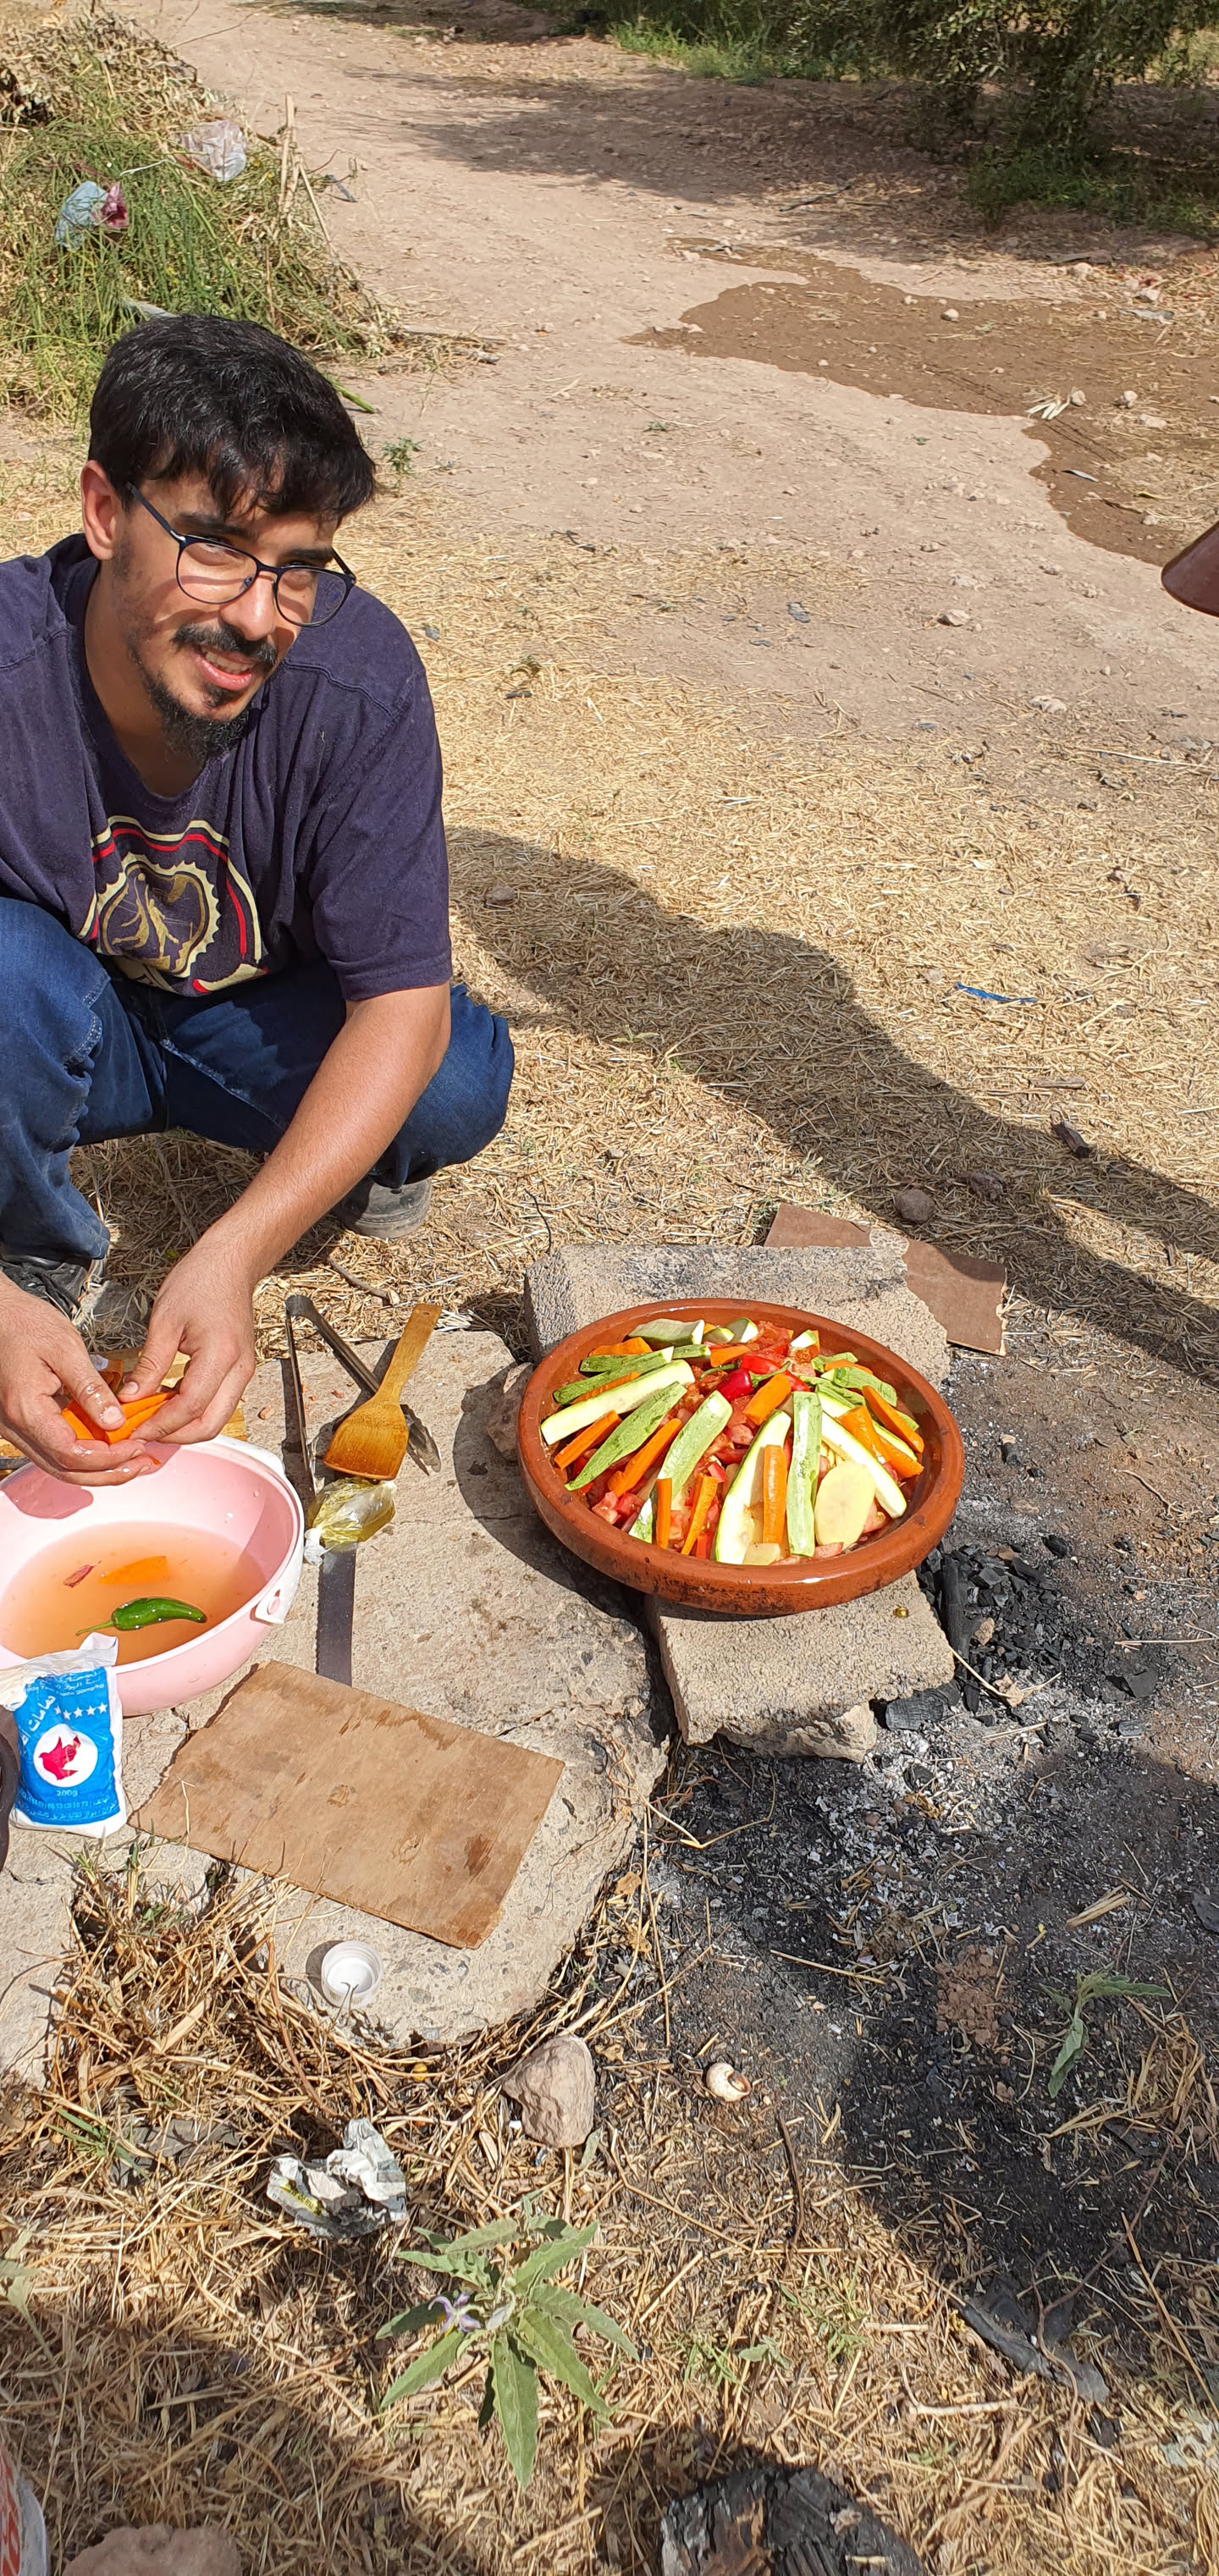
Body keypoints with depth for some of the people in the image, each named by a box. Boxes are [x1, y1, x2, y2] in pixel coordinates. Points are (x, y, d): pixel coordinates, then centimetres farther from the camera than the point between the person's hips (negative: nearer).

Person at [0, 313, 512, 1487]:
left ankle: (365, 1154, 10)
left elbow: (404, 1002, -28)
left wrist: (232, 1255, -40)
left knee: (461, 1085, -28)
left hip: (262, 1024, 1)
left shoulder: (359, 674, -27)